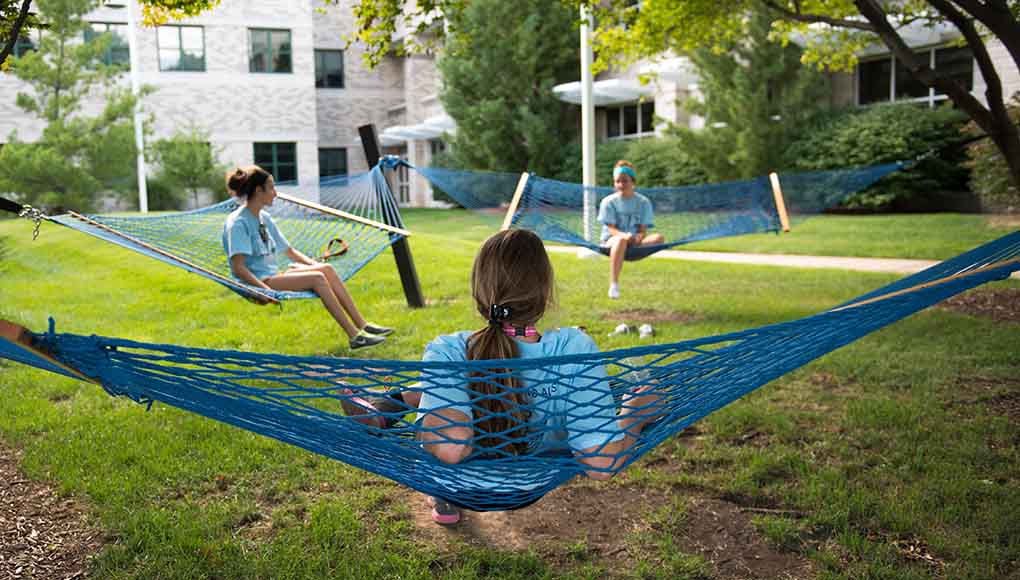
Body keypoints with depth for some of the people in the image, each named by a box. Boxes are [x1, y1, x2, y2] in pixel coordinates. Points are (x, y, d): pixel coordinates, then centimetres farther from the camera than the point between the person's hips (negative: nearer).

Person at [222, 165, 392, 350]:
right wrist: (267, 290, -30)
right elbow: (238, 268, -21)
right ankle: (354, 336, -24)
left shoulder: (265, 218, 14)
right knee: (317, 278, -23)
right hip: (257, 282, -8)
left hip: (273, 276, 8)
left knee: (327, 269, -11)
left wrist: (314, 264, 7)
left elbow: (290, 251, 21)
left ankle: (362, 325, -13)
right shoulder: (237, 223, -12)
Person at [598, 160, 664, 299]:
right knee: (621, 240, -42)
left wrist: (638, 237, -25)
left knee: (659, 238, -25)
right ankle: (614, 286, -43)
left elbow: (643, 229, 0)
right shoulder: (609, 201, 0)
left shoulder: (643, 202, 6)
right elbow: (611, 228, -8)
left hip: (635, 241, 3)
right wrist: (625, 235, -30)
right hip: (611, 239, -2)